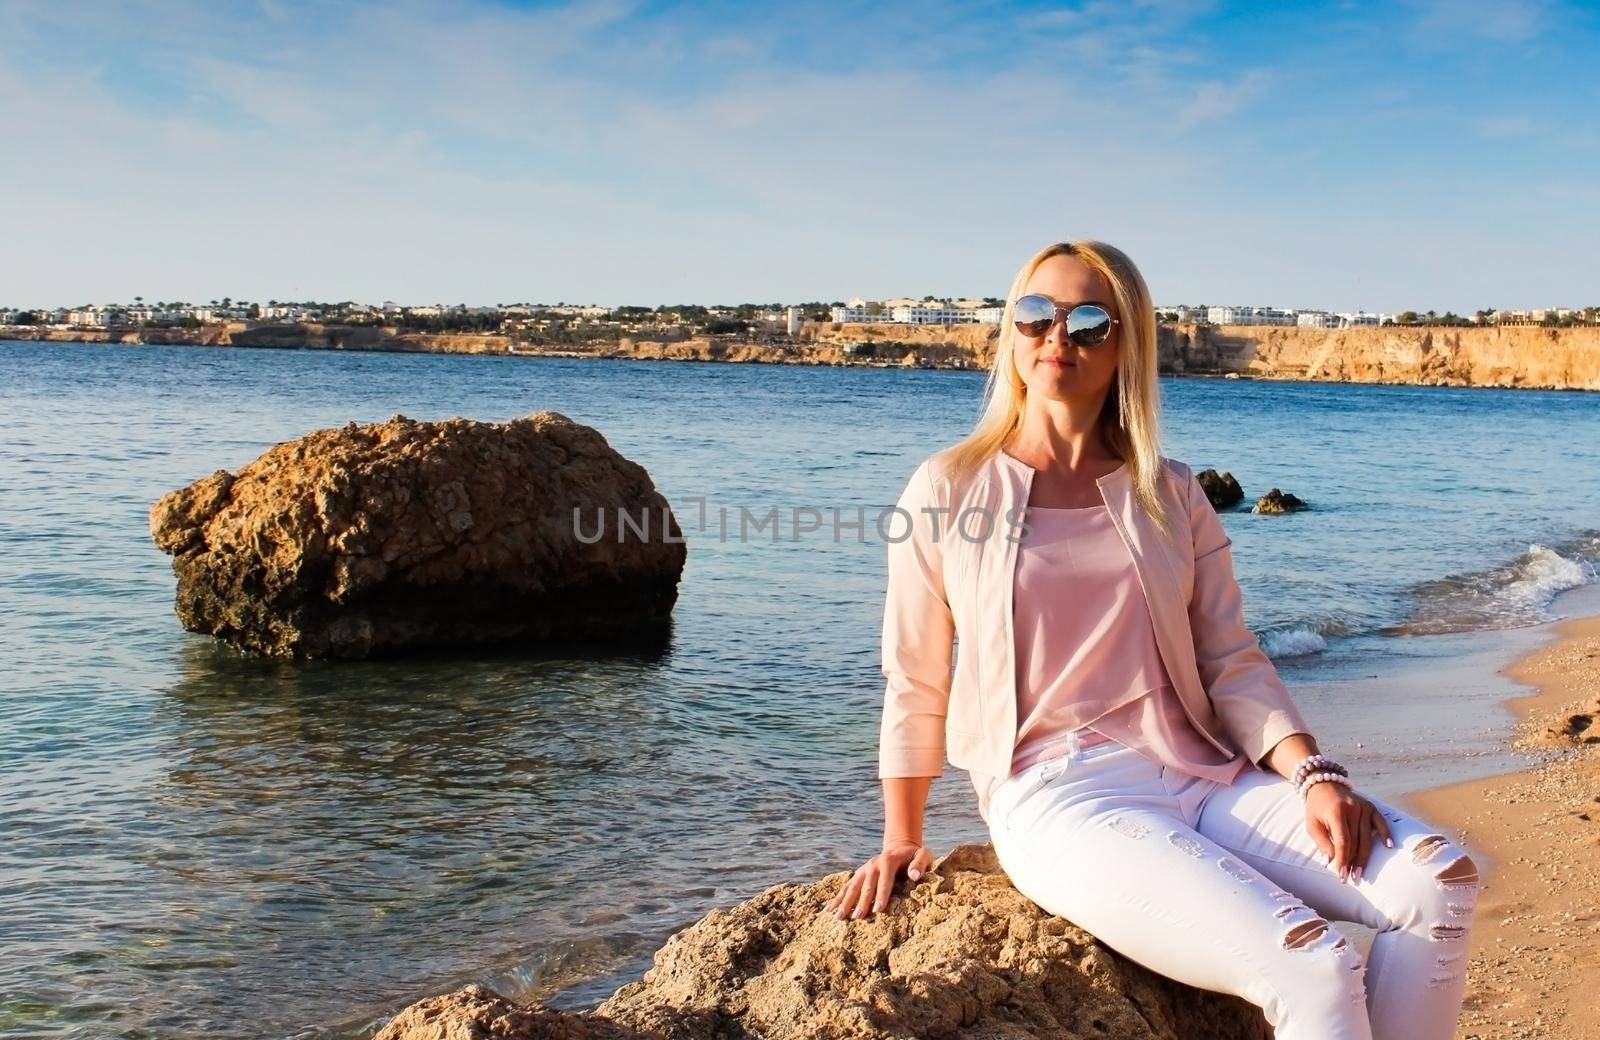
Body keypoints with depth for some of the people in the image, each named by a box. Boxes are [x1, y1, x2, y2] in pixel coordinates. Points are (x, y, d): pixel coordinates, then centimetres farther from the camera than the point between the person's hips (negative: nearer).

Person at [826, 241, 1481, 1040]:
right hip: (1055, 795, -4)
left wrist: (1315, 775, -8)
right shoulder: (949, 490, 4)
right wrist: (901, 839, 10)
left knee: (1439, 880, -19)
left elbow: (1233, 664, 9)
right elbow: (916, 682, 9)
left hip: (1202, 777, 5)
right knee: (1311, 968, -27)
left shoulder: (1171, 495, 13)